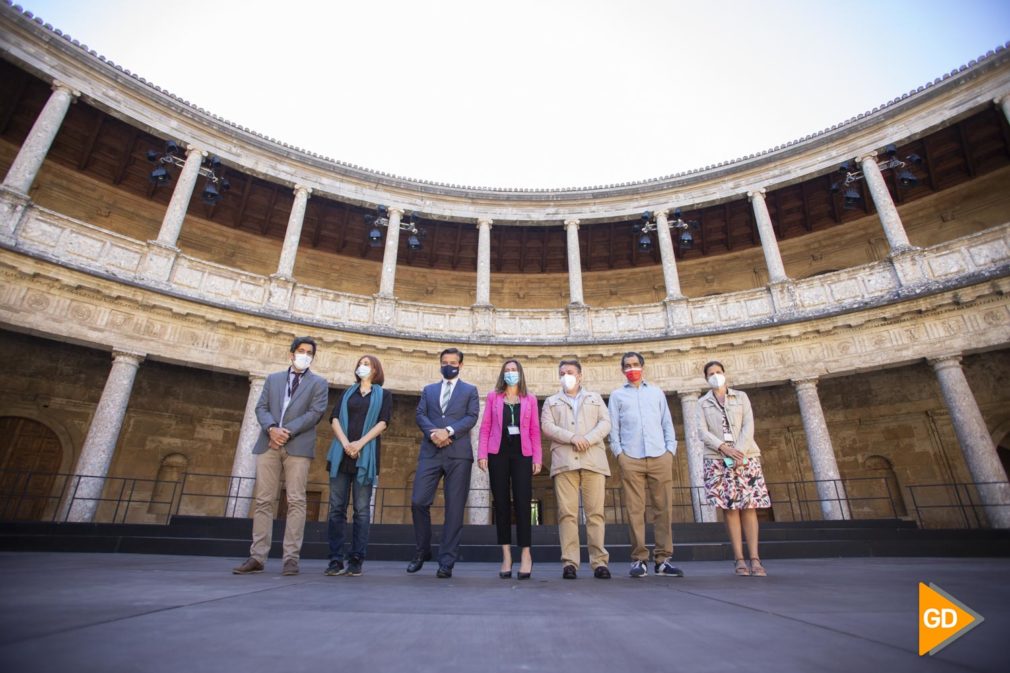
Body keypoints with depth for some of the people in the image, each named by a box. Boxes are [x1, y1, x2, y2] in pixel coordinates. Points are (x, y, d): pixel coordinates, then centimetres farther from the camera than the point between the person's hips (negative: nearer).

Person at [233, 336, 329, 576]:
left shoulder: (319, 383, 10)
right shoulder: (273, 379, 20)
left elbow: (316, 412, -3)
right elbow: (261, 408, 9)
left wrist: (288, 431, -13)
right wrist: (271, 428, -11)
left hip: (298, 446, -3)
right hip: (268, 444, 3)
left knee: (295, 501, -6)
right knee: (263, 500, 2)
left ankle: (291, 558, -5)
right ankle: (257, 557, 7)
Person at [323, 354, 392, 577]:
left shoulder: (384, 395, 11)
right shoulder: (346, 393, 18)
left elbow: (382, 422, -3)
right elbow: (335, 419, 5)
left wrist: (360, 444, -15)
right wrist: (345, 443, -12)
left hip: (365, 456, -2)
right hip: (341, 454, 3)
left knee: (361, 509, -2)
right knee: (336, 507, 0)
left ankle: (356, 561, 2)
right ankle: (336, 560, 5)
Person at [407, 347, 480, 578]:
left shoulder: (470, 390, 14)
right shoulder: (428, 390, 21)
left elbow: (472, 417, -1)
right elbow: (420, 415, 7)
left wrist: (448, 431, -15)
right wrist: (433, 432, -13)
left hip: (459, 453, -2)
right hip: (430, 452, 2)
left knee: (454, 509, -3)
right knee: (418, 502, -4)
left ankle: (446, 562, 5)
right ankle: (421, 551, 19)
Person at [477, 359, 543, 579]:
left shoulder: (530, 399, 11)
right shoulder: (493, 397, 10)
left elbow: (535, 430, 6)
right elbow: (485, 427, 4)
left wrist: (537, 458, -2)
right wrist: (482, 454, -5)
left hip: (522, 454, 0)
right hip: (498, 453, 1)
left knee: (522, 503, -5)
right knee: (501, 503, 3)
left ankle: (526, 555, 3)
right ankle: (506, 555, 10)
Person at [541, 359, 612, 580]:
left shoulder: (595, 398, 22)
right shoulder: (551, 401, 20)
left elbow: (605, 423, 8)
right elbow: (547, 427, 4)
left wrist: (588, 439, -10)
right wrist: (572, 438, -10)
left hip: (593, 459, 1)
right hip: (564, 460, 0)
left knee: (595, 512, -4)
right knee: (567, 512, -6)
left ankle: (600, 561, 0)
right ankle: (569, 562, -4)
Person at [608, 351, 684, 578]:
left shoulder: (657, 392, 20)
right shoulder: (617, 395, 16)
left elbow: (667, 423, 15)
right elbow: (613, 427, 9)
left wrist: (670, 449, 3)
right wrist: (618, 453, -2)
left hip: (660, 457, 2)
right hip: (631, 459, -1)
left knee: (664, 508, -1)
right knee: (635, 510, -4)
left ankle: (663, 559, 5)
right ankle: (639, 559, 1)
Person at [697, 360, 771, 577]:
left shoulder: (741, 396, 14)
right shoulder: (702, 403, 12)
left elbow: (749, 425, 2)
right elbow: (702, 431, 0)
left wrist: (739, 450, -13)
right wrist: (724, 447, -16)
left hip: (746, 456, 1)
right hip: (718, 459, 0)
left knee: (749, 506, -5)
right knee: (730, 508, -4)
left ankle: (754, 558, -2)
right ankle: (739, 559, 0)